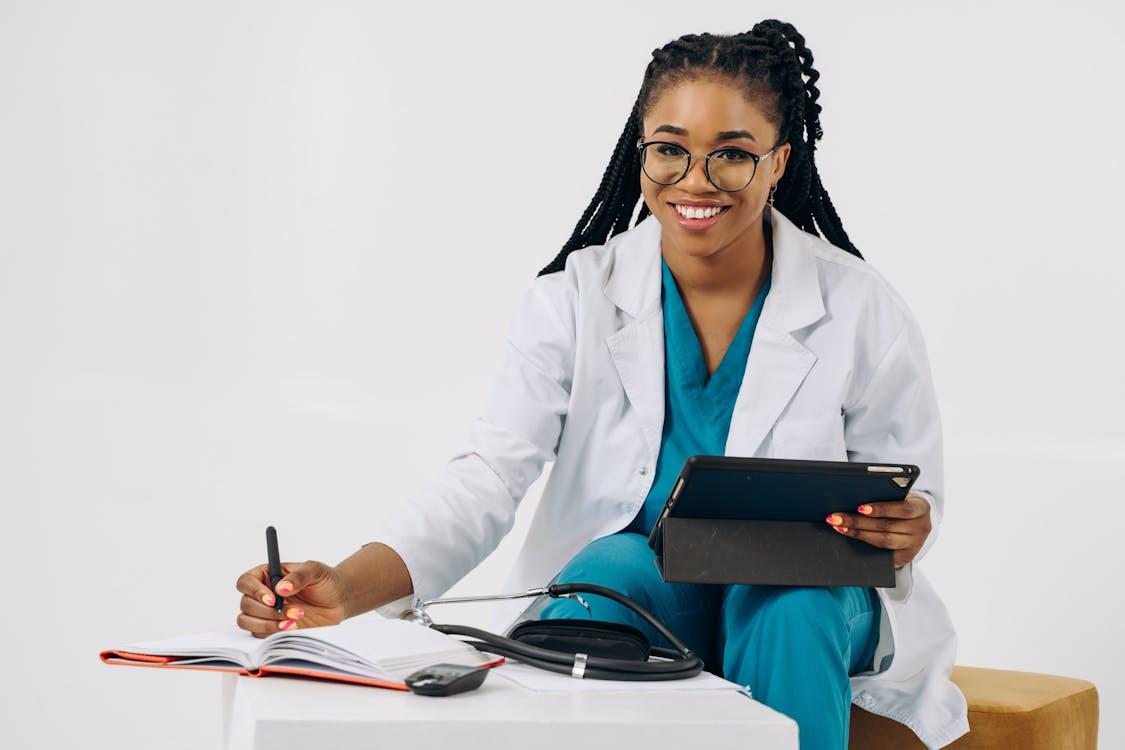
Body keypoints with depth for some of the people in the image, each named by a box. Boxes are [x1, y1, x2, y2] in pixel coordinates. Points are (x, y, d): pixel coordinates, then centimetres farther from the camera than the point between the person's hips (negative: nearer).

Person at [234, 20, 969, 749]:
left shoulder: (862, 308, -7)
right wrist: (347, 586, -36)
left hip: (809, 609, 0)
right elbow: (488, 475, -18)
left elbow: (913, 496, 3)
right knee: (605, 571, -33)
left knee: (791, 602, -33)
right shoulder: (578, 298, -7)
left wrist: (900, 532, -25)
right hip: (625, 596, 0)